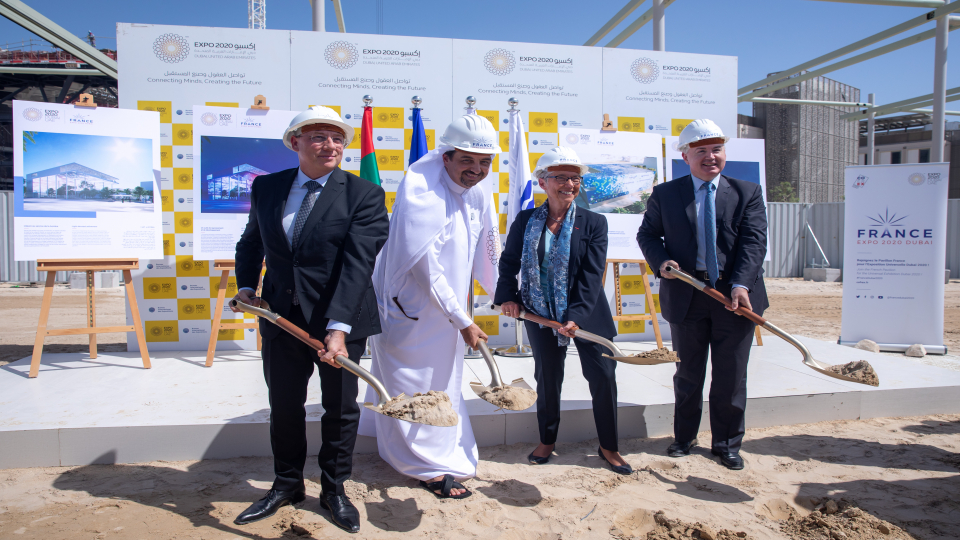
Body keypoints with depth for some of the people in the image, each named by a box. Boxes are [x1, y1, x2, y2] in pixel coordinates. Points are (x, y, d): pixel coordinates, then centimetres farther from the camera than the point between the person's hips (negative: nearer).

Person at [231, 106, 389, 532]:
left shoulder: (364, 195, -11)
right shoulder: (266, 187, 3)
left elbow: (357, 265, -22)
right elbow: (251, 242, 20)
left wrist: (339, 328, -30)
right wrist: (246, 285, 5)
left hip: (340, 320, -3)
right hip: (280, 316, 4)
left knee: (340, 408, 10)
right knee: (283, 406, 15)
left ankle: (334, 490, 31)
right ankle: (287, 485, 37)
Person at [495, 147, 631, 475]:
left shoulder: (594, 223, -7)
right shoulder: (525, 221, -1)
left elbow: (592, 275, -14)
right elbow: (509, 261, 8)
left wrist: (576, 316, -22)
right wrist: (507, 296, -6)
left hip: (587, 315, -1)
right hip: (541, 314, 1)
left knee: (603, 377, 2)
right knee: (547, 379, 12)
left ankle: (609, 447, 22)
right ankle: (547, 441, 34)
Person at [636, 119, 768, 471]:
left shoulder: (747, 193, 4)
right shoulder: (665, 194, 5)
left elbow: (754, 241, -7)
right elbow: (647, 234, 10)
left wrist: (741, 285, -21)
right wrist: (660, 261, -11)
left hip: (735, 296, 0)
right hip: (685, 296, 0)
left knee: (731, 376, 9)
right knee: (688, 373, 13)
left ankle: (727, 444, 27)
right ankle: (684, 437, 31)